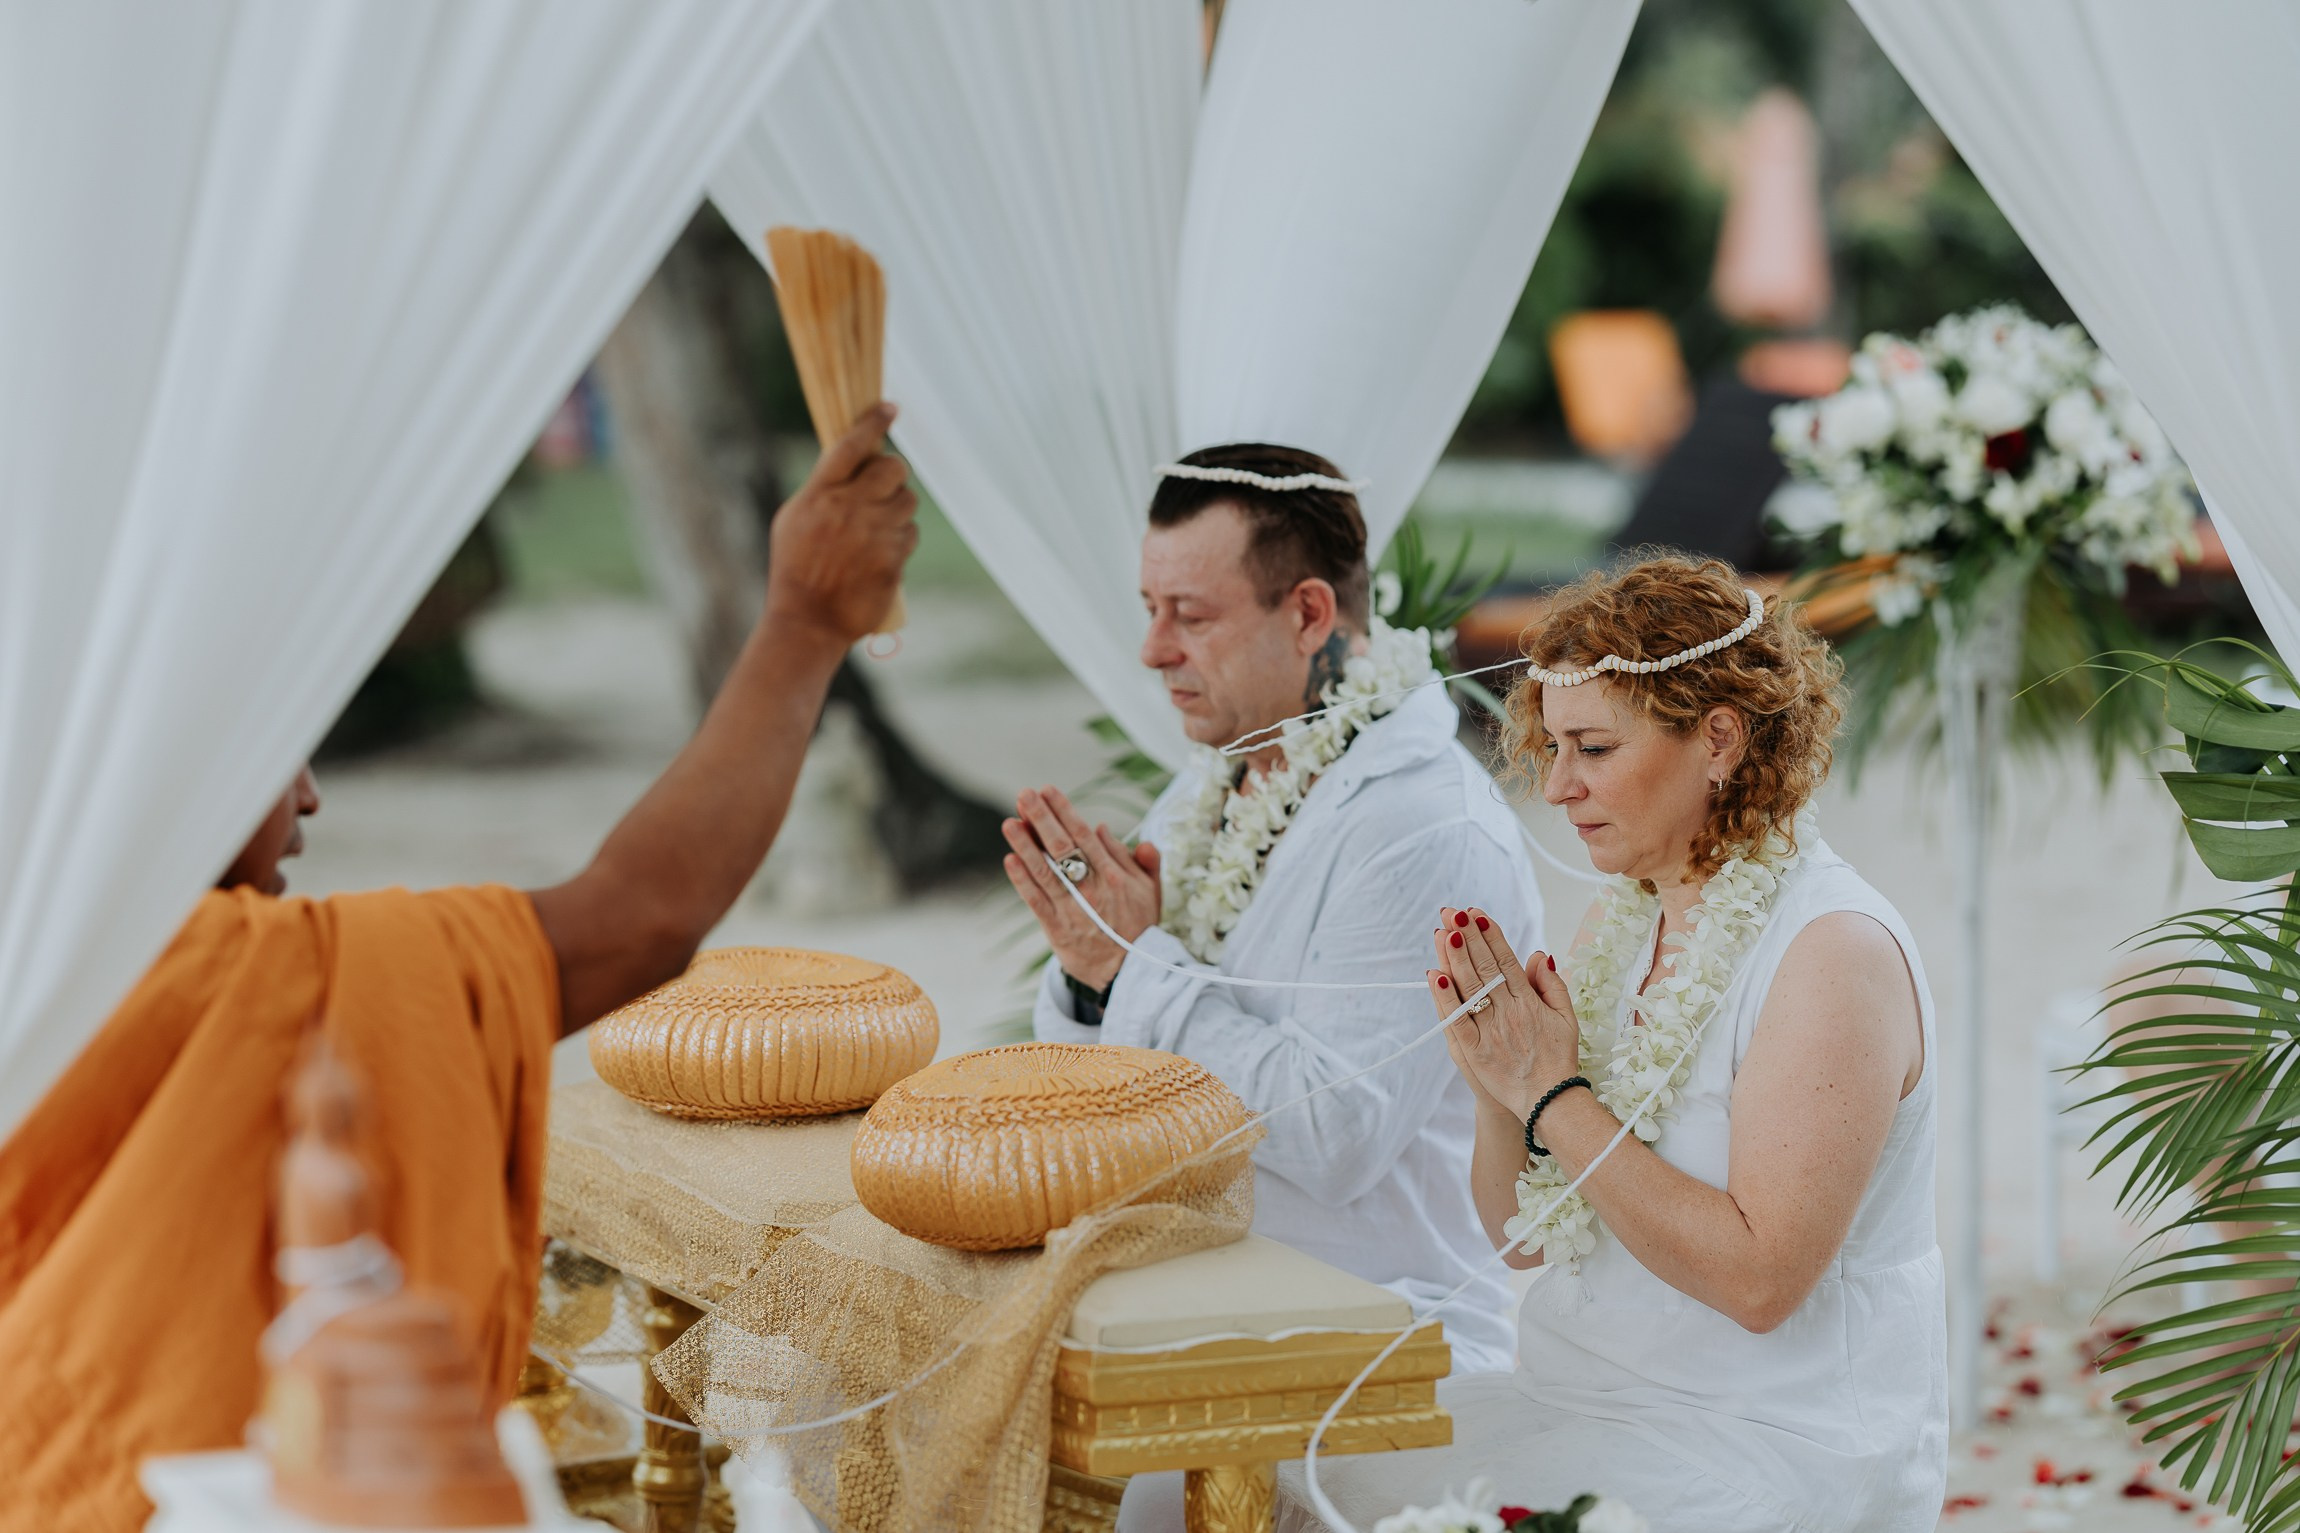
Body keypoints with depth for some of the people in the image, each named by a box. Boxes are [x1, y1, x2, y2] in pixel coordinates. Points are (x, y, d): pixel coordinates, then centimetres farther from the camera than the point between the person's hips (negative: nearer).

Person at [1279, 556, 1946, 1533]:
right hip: (1587, 1403, 7)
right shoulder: (1623, 920, 8)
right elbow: (1522, 1234, 11)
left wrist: (1554, 1095, -19)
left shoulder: (1836, 952, -15)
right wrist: (1497, 1086, -9)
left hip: (1774, 1447, -7)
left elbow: (1759, 1278, -23)